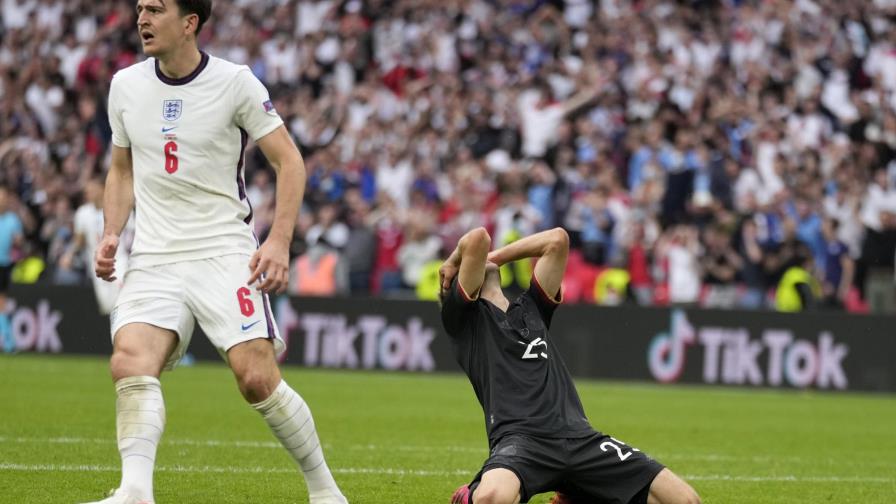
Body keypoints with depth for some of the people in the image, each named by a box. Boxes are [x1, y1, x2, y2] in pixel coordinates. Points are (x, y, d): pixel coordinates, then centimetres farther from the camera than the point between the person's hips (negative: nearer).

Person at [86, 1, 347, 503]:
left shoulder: (235, 82, -5)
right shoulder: (126, 85, 9)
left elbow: (289, 161, 0)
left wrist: (279, 242, -11)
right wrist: (111, 234, 7)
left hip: (225, 254, -3)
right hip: (153, 260, 3)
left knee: (258, 377, -15)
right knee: (130, 361, -23)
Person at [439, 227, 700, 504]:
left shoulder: (530, 309, 29)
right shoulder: (464, 317, 11)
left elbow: (557, 239, 23)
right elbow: (477, 238, -2)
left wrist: (494, 256, 29)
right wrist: (454, 260, 18)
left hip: (579, 437, 6)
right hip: (519, 437, -5)